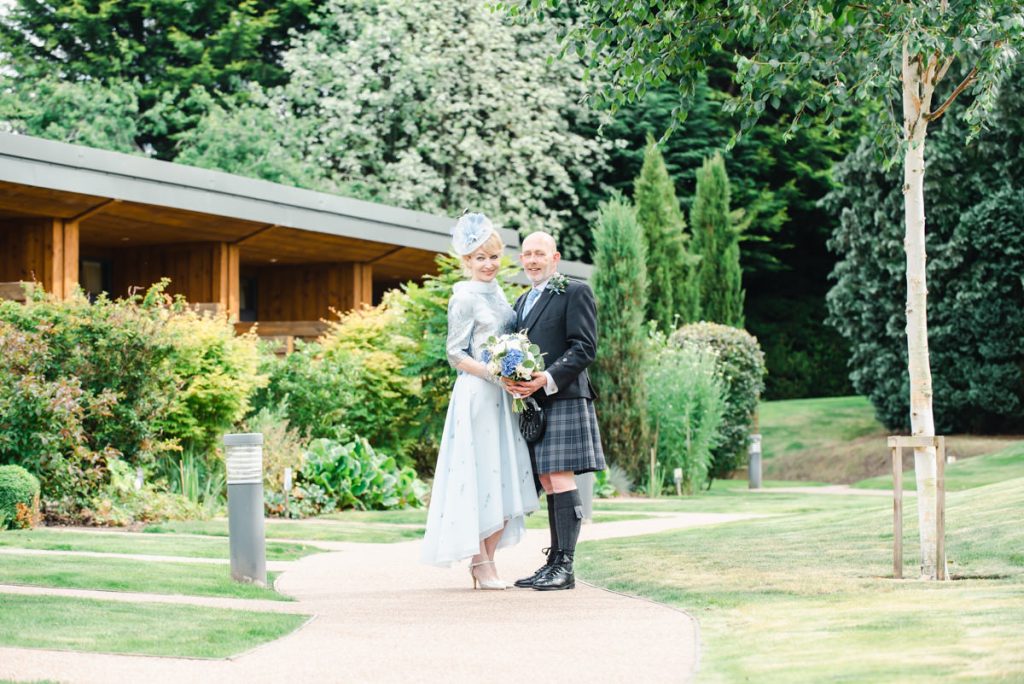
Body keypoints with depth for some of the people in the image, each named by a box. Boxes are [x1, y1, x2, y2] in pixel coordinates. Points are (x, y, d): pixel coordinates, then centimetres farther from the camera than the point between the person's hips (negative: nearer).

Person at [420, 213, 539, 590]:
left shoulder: (498, 293, 14)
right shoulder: (465, 298, -8)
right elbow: (456, 354, -10)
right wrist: (494, 374, -21)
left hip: (500, 397, 8)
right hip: (476, 395, -8)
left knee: (506, 482, 7)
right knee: (479, 477, -5)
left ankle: (486, 563, 12)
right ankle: (481, 563, 1)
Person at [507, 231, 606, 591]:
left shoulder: (575, 292, -1)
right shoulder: (522, 301, 23)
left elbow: (585, 347, -10)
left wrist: (547, 380, -20)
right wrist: (511, 378, 1)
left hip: (562, 399, -8)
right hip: (531, 403, 8)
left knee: (560, 478, -11)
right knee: (548, 482, 8)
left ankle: (564, 566, -12)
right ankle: (553, 562, 10)